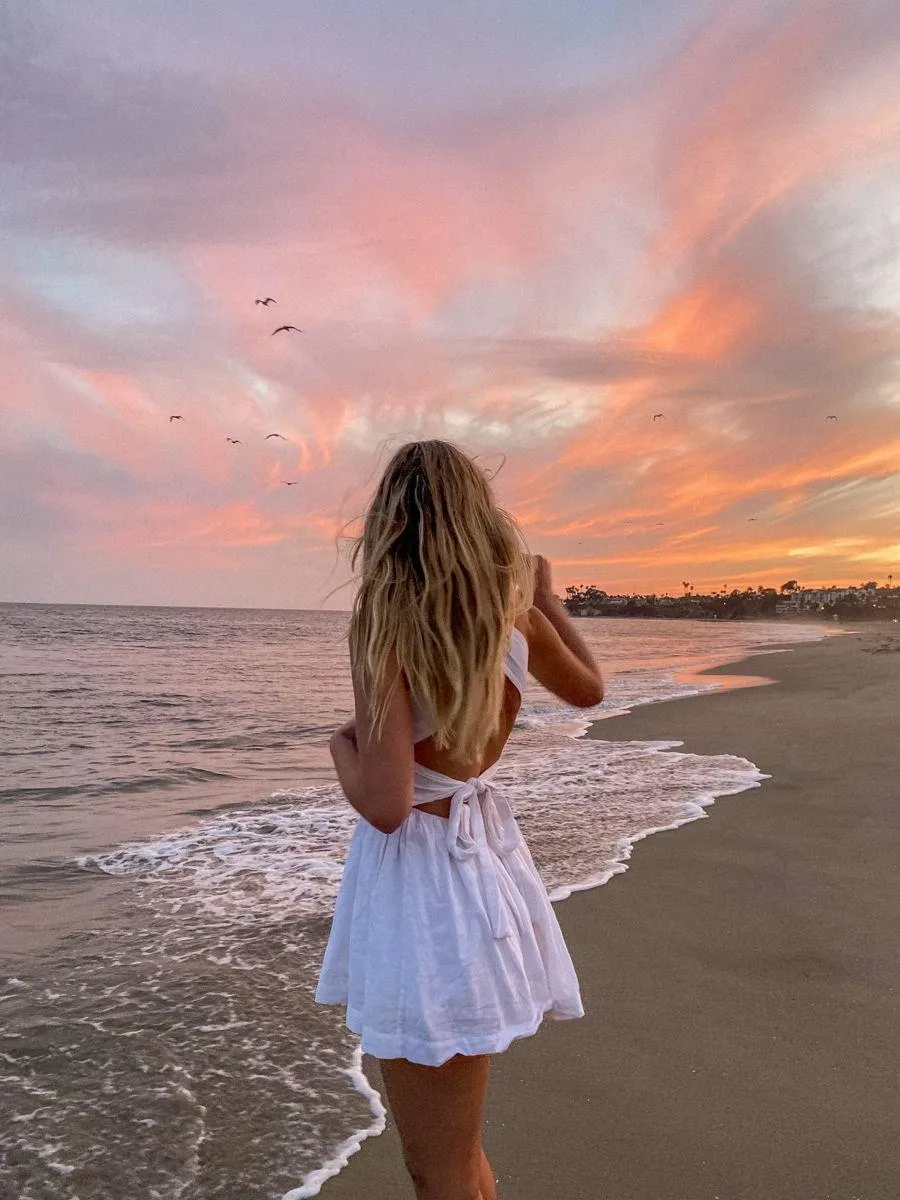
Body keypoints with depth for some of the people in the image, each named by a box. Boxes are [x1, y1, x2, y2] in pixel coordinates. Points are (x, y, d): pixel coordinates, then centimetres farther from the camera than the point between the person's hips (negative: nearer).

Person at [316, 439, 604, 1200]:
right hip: (487, 858, 7)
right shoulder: (514, 616, -2)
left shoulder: (387, 620, -19)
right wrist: (548, 596, 32)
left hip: (420, 877, -7)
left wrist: (340, 745, -3)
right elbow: (589, 688, 18)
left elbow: (386, 804, -25)